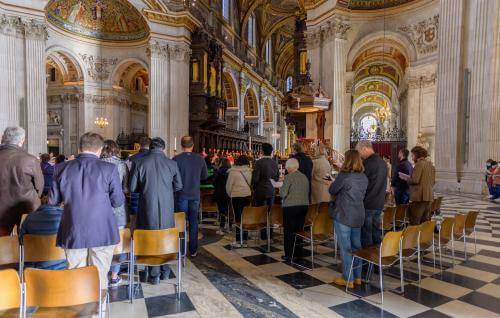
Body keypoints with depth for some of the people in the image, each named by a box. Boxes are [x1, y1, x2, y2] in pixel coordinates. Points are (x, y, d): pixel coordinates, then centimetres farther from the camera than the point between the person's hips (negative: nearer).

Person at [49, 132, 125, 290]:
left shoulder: (61, 168, -1)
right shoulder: (109, 169, -10)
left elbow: (53, 201, 7)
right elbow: (118, 201, -6)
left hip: (73, 234, 3)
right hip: (103, 232, -2)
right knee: (99, 277, 10)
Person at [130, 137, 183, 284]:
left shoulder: (139, 162, -8)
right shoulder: (172, 163, -6)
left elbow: (132, 188, -3)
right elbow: (178, 186, 3)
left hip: (148, 208, -1)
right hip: (167, 209, 1)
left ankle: (154, 275, 19)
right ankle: (165, 271, 29)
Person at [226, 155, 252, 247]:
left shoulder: (233, 171, -7)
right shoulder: (250, 171, 1)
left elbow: (228, 186, -3)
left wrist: (230, 194, 13)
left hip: (236, 196, -3)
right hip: (248, 196, 3)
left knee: (238, 217, 2)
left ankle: (238, 241, 4)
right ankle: (244, 239, 15)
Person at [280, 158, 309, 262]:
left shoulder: (289, 177, -13)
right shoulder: (304, 177, 6)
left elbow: (283, 193, -14)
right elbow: (307, 192, 12)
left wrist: (280, 189, 5)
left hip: (290, 207, -6)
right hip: (304, 206, 6)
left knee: (288, 231, 4)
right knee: (299, 229, 16)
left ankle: (288, 255, 8)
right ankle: (298, 252, 25)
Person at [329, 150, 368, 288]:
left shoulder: (344, 175, -17)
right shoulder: (364, 177, 2)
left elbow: (332, 190, -7)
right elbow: (363, 195, 13)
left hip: (343, 216, -6)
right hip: (358, 216, 7)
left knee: (345, 247, 3)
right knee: (356, 246, 16)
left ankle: (348, 279, 12)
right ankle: (357, 276, 26)